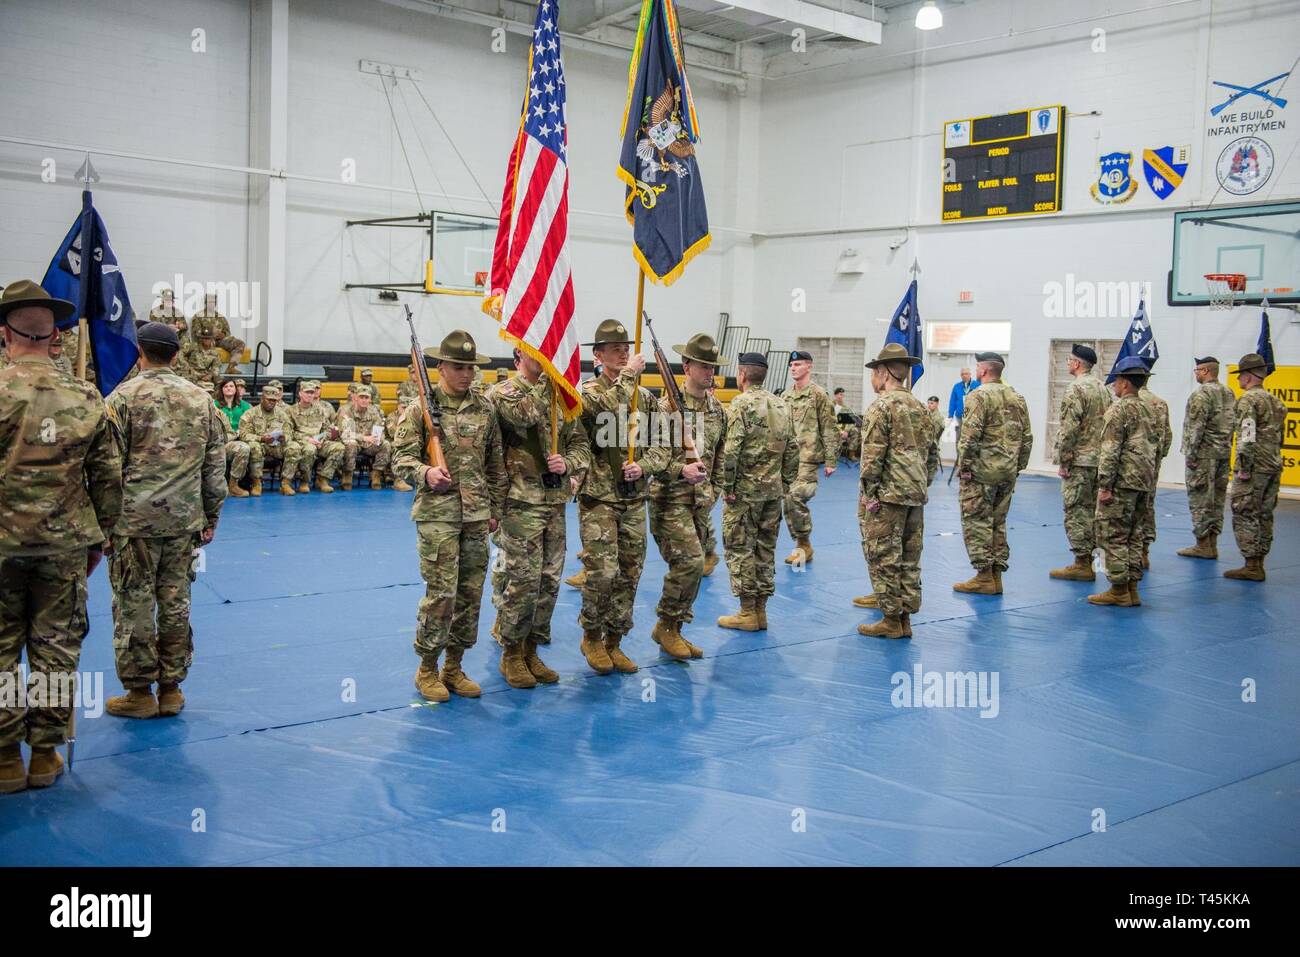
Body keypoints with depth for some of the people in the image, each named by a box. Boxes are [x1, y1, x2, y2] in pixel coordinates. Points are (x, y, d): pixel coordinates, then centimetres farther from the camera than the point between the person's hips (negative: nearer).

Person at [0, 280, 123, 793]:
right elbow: (108, 478, 4)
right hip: (65, 543, 2)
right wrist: (98, 538, 14)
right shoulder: (86, 398, 0)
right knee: (56, 648, 10)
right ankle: (45, 755, 18)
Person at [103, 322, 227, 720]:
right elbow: (215, 467, 8)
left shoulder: (123, 397, -6)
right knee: (176, 604, 10)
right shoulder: (201, 399, 6)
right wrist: (210, 519, 15)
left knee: (134, 605, 4)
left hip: (135, 520, -4)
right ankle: (171, 688, 18)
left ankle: (140, 691, 11)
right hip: (185, 521, 4)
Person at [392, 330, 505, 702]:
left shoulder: (485, 408, 8)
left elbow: (496, 463, 14)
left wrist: (496, 508, 13)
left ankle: (454, 667, 21)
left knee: (471, 593, 8)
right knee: (441, 593, -7)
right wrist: (426, 473, -27)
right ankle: (427, 669, 10)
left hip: (476, 515, 5)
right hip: (438, 513, -5)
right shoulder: (421, 407, -4)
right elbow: (403, 458, -7)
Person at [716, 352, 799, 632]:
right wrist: (786, 483, 16)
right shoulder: (782, 405, 10)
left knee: (739, 549, 1)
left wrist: (727, 487, -11)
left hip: (744, 490, -7)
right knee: (765, 549, 12)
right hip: (774, 490, 7)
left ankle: (747, 613, 2)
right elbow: (793, 449, 11)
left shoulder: (741, 404, -11)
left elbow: (731, 450, -18)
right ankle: (761, 611, 17)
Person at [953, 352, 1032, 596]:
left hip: (982, 470, -7)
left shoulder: (978, 396, -10)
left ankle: (984, 577, -3)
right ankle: (996, 575, 15)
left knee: (977, 522, -2)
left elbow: (970, 436, -18)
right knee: (998, 522, 13)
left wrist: (964, 466, -11)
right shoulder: (1017, 398, 13)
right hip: (1008, 473, 7)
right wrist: (1018, 466, 18)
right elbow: (1027, 437, 14)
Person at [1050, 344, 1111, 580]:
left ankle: (1082, 565, -4)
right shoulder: (1103, 388, 13)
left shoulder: (1075, 390, -14)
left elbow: (1069, 430, -19)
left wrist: (1063, 462, -13)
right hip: (1100, 459, 9)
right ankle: (1087, 559, 19)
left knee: (1077, 511, -4)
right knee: (1091, 510, 13)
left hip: (1079, 461, -9)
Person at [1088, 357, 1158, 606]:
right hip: (1144, 483, 9)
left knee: (1113, 536, -4)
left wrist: (1104, 485, -17)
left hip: (1122, 481, -9)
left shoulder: (1119, 410, -12)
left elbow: (1110, 451, -18)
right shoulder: (1149, 411, 15)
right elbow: (1156, 449, 19)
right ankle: (1131, 589, 15)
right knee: (1133, 536, 13)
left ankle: (1119, 591, -3)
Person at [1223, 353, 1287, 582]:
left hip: (1255, 467, -9)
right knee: (1264, 515, 12)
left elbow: (1247, 436, -20)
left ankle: (1252, 565, -7)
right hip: (1274, 466, 9)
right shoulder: (1276, 401, 17)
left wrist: (1244, 468, -18)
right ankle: (1259, 563, 16)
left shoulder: (1248, 399, -11)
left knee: (1244, 515, -5)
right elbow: (1279, 435, 20)